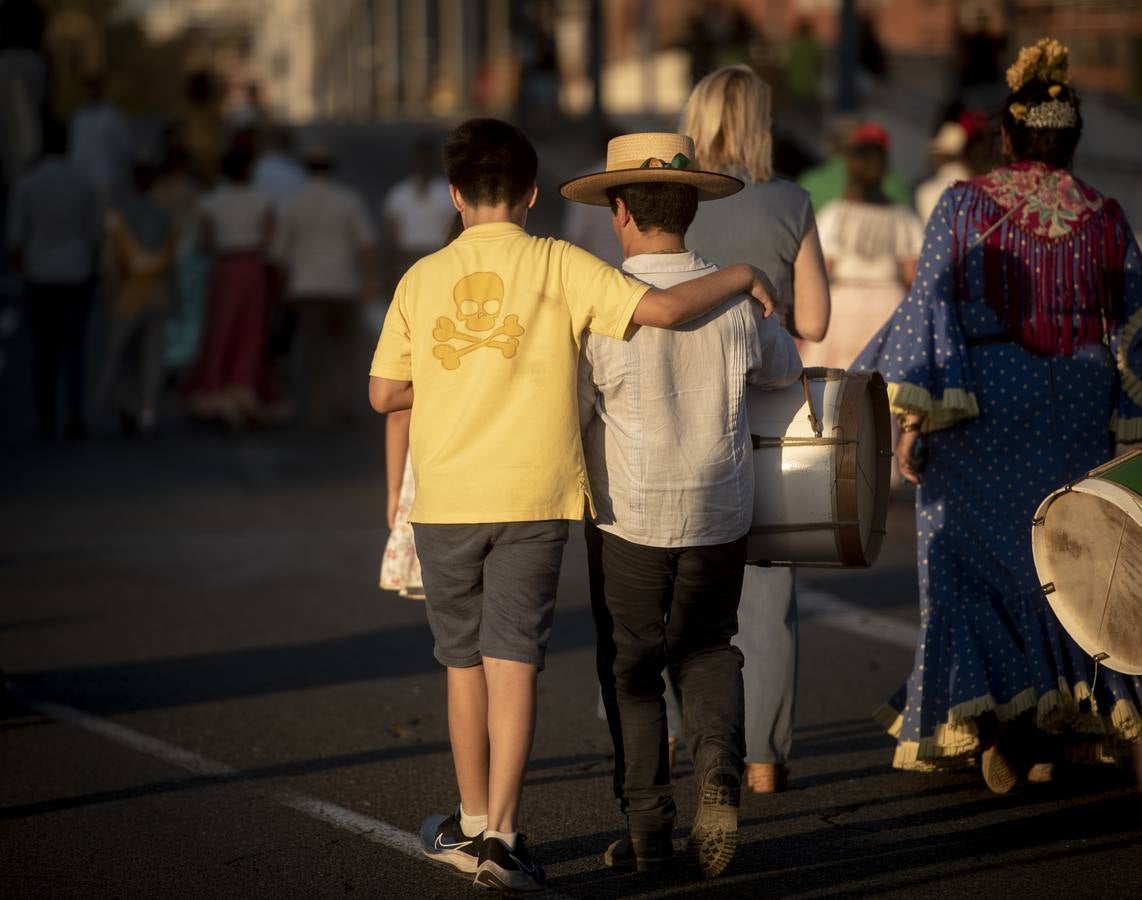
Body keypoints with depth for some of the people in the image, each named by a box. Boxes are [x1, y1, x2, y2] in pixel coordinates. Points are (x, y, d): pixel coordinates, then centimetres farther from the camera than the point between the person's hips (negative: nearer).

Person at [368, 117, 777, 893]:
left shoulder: (422, 279, 6)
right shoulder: (557, 266, -3)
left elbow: (385, 393, 6)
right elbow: (662, 309, -12)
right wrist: (741, 277, 4)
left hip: (446, 499, 3)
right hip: (532, 493, -3)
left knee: (465, 662, 15)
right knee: (513, 661, -2)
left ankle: (473, 821, 26)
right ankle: (499, 833, -8)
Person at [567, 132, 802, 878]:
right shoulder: (738, 298, -5)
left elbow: (569, 415, -8)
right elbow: (784, 368, 14)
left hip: (630, 515, -3)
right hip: (720, 511, 3)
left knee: (632, 666, 10)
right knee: (707, 648, 19)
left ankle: (648, 825, 9)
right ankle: (720, 764, -6)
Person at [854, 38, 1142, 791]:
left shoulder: (965, 207, -6)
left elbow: (932, 307, -10)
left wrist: (912, 414, -10)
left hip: (981, 404, -2)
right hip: (1077, 412, 3)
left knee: (971, 558, 6)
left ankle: (979, 713, -4)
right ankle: (1052, 727, 13)